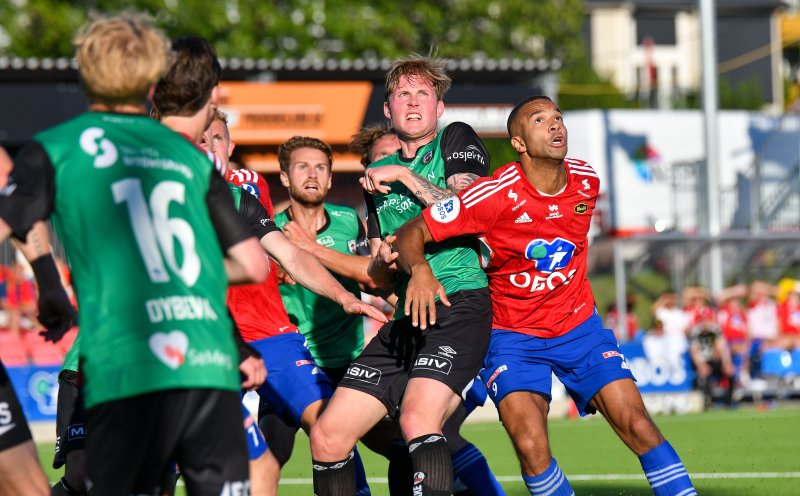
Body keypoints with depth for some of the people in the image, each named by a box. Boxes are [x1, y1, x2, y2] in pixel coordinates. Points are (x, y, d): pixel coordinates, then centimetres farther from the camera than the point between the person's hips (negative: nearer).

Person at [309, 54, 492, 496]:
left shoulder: (457, 139, 6)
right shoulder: (379, 173, 23)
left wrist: (405, 176, -7)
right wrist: (382, 262, -3)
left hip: (459, 305, -7)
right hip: (404, 319, 7)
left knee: (417, 419, -31)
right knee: (327, 437, 1)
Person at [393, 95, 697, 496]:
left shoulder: (586, 181, -3)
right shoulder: (496, 195, -19)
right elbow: (409, 235, -18)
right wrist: (420, 270, -39)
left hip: (579, 327, 4)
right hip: (513, 337, -4)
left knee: (638, 426, -10)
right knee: (531, 447, -22)